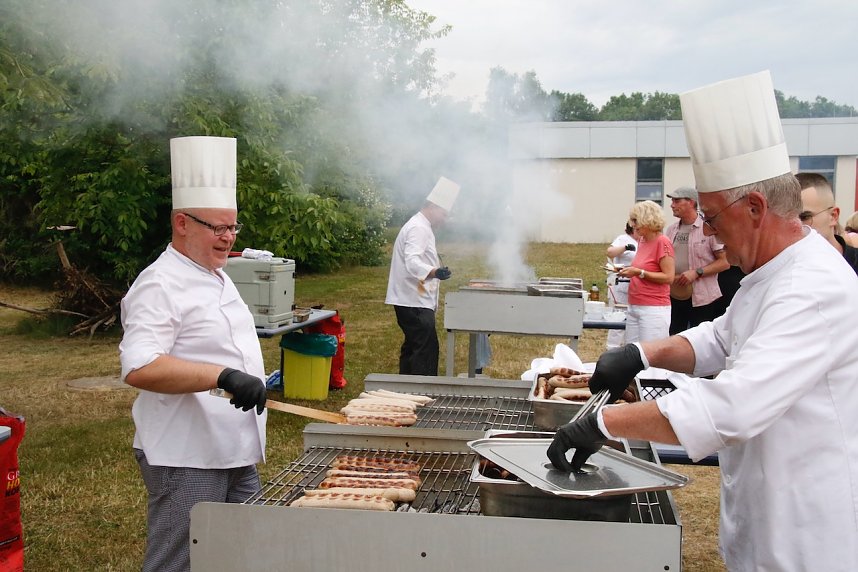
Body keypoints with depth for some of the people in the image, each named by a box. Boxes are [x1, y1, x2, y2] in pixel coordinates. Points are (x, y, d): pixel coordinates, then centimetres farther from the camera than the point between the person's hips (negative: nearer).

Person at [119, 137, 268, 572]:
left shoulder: (217, 277, 13)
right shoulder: (159, 285, -17)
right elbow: (139, 368, -28)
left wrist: (253, 379, 21)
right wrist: (224, 376, -36)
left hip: (236, 451, 9)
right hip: (186, 458, -9)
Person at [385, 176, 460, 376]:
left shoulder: (421, 226, 19)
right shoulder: (419, 228, -16)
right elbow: (412, 262, -31)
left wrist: (435, 264, 44)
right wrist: (434, 272, -47)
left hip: (411, 300, 11)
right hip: (414, 301, -11)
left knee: (413, 346, 17)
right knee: (427, 348, -12)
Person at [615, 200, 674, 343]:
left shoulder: (662, 242, -11)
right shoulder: (642, 241, 12)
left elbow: (668, 277, -15)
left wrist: (639, 272, -18)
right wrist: (629, 271, 9)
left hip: (654, 309, -8)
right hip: (634, 307, 8)